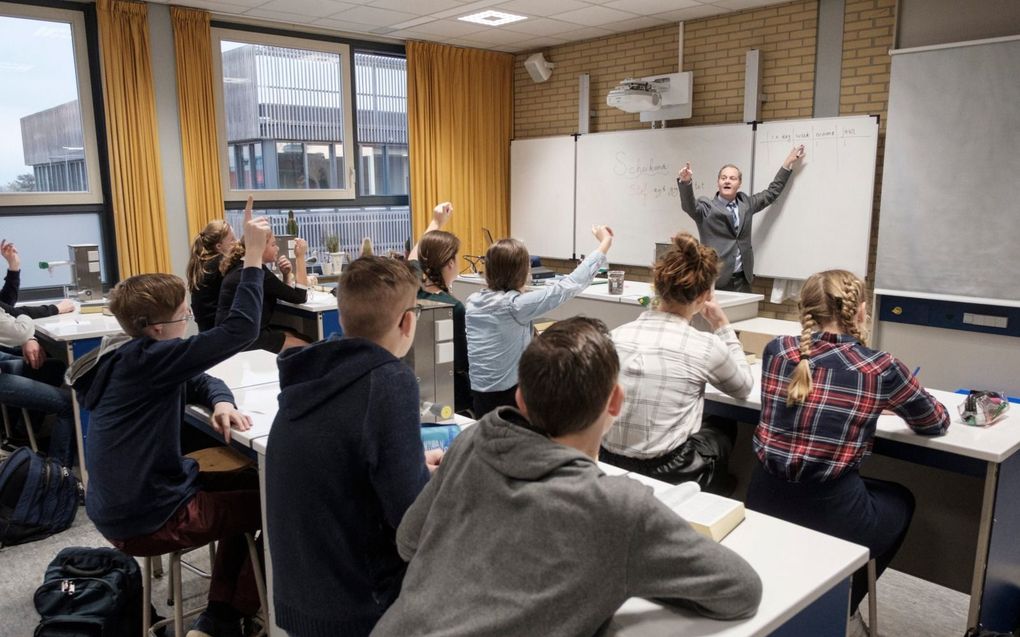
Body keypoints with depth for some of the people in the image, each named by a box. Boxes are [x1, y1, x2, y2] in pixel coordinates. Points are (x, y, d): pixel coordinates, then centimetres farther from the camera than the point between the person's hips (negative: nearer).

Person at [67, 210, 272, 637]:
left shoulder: (132, 355, 4)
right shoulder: (145, 360, -27)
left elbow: (197, 378, 14)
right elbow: (240, 329, -33)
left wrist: (221, 403, -9)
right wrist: (254, 256, -30)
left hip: (130, 498, 9)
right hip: (145, 519, -9)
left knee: (253, 484, 20)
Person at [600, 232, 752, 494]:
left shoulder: (617, 334, -5)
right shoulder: (706, 346, -14)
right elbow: (744, 387, 7)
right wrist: (722, 325, 8)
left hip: (609, 463, 4)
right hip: (667, 475, -4)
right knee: (723, 428, 30)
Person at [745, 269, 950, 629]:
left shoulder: (776, 351, 0)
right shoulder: (879, 368, -8)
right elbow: (936, 424, 11)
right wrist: (889, 402, 31)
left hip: (764, 501, 4)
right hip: (831, 513, -4)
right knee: (901, 500, 31)